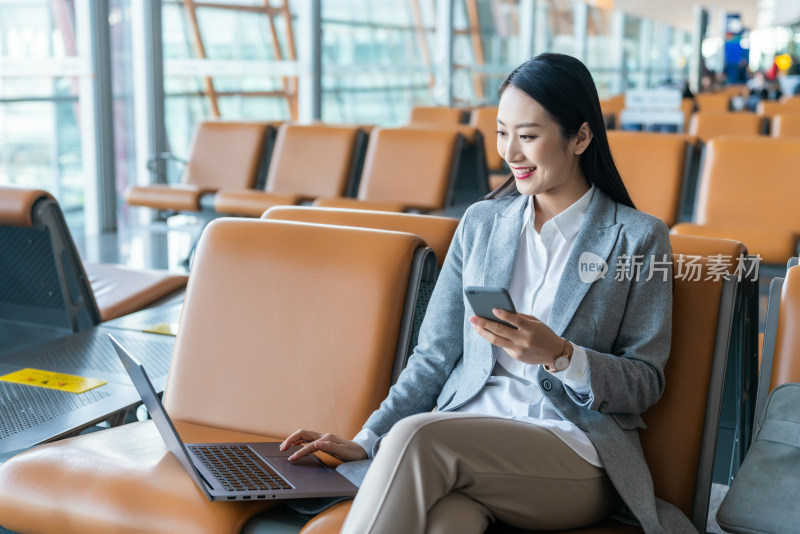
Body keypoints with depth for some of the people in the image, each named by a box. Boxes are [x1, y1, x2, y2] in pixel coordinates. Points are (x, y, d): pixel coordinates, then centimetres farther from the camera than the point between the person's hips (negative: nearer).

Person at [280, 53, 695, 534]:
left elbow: (646, 384, 1)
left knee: (416, 437, -32)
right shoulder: (481, 223, 15)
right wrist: (367, 441, 1)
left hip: (577, 455, -2)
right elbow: (436, 355, 13)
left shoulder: (639, 238, 3)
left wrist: (559, 356, -17)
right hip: (466, 433, 3)